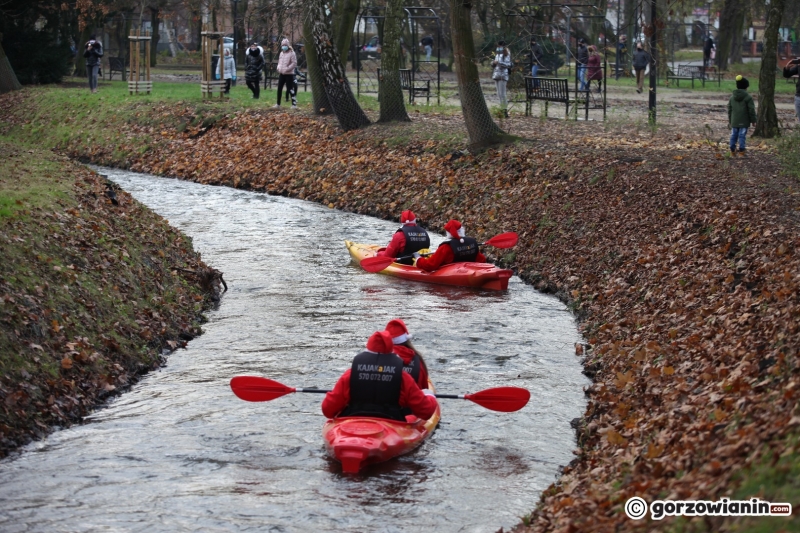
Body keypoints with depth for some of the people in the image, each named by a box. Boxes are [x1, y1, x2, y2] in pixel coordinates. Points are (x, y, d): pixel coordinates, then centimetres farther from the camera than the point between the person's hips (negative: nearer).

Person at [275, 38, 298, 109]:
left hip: (289, 74, -7)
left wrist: (287, 69, -20)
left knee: (290, 89, -8)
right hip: (281, 73, 7)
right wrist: (278, 67, 3)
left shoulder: (291, 53, -8)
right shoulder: (281, 53, 14)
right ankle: (278, 104, 18)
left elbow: (294, 63, -14)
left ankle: (294, 104, -5)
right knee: (279, 88, 9)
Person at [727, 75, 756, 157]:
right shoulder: (748, 97, -9)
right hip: (744, 122, -4)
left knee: (733, 135, 9)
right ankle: (741, 151, -1)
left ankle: (732, 150, 11)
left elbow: (729, 109, 14)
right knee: (742, 136, -2)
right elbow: (751, 110, -8)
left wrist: (730, 119, 23)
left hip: (734, 122, 4)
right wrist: (753, 120, 1)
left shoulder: (732, 97, 7)